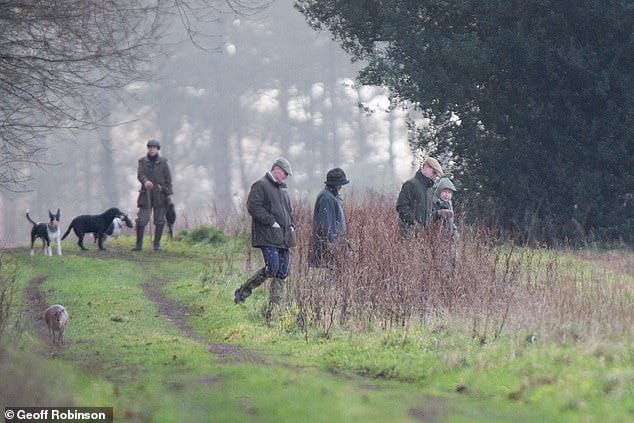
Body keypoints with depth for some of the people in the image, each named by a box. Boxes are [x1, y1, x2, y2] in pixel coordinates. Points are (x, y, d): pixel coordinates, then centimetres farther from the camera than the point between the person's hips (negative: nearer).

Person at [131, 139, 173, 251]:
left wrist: (169, 194, -3)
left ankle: (156, 244, 11)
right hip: (146, 194, 0)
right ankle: (138, 244, -2)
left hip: (160, 195, 0)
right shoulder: (143, 161, 6)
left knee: (159, 221, 1)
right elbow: (140, 174, -8)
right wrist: (145, 181, -31)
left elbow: (168, 179, 4)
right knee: (141, 220, -6)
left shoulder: (163, 162, 5)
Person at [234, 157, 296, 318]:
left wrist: (291, 226, 16)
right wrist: (271, 221, -19)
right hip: (267, 236, -9)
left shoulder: (282, 189, 24)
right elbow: (254, 207, -15)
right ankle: (242, 292, -3)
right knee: (272, 268, -19)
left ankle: (274, 309, 4)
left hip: (283, 237, 9)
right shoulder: (260, 186, -4)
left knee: (282, 273, 2)